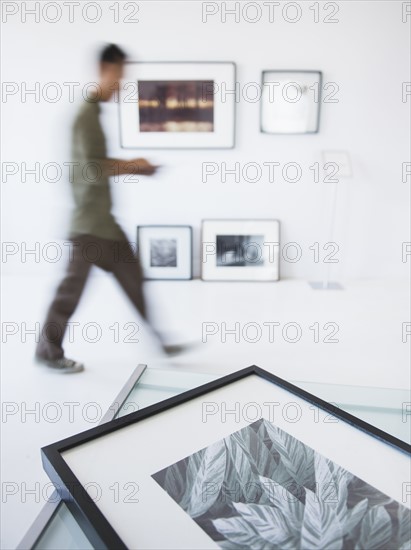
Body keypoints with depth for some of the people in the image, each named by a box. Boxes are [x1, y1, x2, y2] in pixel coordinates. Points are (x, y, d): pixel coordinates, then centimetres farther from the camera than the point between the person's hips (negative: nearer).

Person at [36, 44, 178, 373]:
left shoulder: (93, 112, 14)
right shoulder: (87, 114, -15)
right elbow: (93, 170, -23)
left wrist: (132, 168, 9)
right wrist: (132, 165, -10)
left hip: (104, 219, 10)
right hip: (90, 222, -10)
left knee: (133, 278, 12)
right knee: (74, 286, 2)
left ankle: (159, 341, 23)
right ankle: (48, 351, 21)